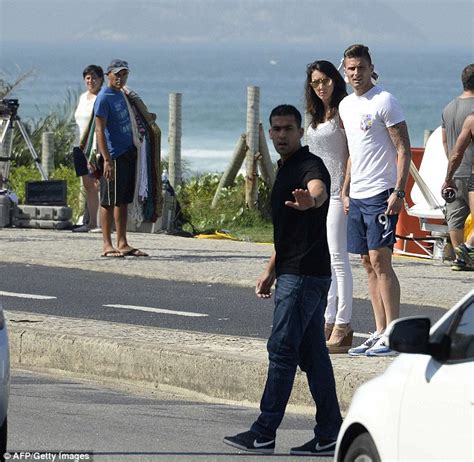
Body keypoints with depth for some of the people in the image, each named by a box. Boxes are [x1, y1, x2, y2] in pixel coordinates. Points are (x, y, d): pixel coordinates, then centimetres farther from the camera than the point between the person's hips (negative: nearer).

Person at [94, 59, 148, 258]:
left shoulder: (121, 94, 14)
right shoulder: (104, 98, -12)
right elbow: (100, 130, -18)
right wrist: (107, 160, -24)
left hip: (128, 153, 9)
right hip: (114, 156, -9)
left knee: (123, 201, 10)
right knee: (109, 202, -3)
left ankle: (122, 244, 14)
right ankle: (107, 245, -1)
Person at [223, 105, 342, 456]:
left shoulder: (310, 165, -12)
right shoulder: (284, 170, 18)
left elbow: (319, 190, -38)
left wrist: (311, 200, -61)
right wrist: (271, 271, 31)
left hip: (305, 275, -10)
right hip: (293, 273, 10)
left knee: (282, 349, -8)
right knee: (311, 353, 9)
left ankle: (264, 434, -5)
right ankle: (329, 436, 10)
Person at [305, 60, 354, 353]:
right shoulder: (316, 116, 16)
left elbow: (351, 153, -12)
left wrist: (346, 190, -17)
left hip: (336, 192, -8)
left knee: (338, 257, -10)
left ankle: (343, 326, -10)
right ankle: (328, 322, 12)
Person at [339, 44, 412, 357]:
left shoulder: (385, 102, -8)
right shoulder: (346, 106, 15)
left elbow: (404, 150, -11)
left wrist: (398, 192, -19)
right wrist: (345, 190, 18)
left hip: (381, 194, -8)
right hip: (357, 196, 8)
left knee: (380, 261, -11)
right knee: (369, 264, 8)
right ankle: (380, 333, 12)